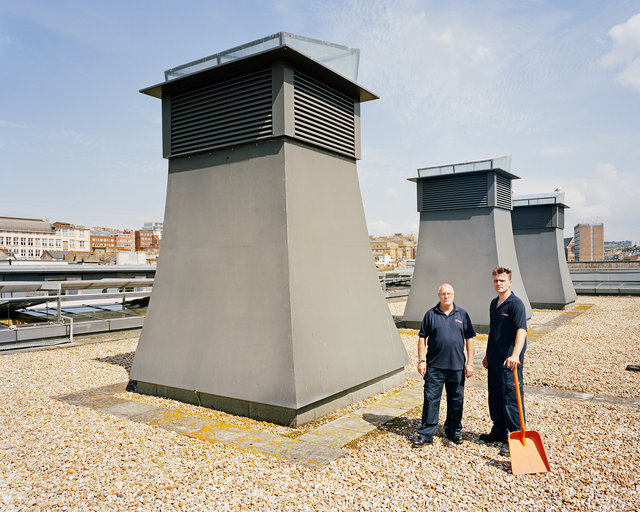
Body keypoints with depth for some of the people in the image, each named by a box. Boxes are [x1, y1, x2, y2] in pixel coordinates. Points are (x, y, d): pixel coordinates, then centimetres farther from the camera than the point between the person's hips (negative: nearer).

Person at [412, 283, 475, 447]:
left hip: (457, 366, 2)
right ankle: (426, 434, 9)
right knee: (431, 399, 0)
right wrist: (421, 360, -2)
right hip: (434, 366, -1)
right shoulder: (431, 314, 3)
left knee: (456, 399, 12)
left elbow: (469, 339, 8)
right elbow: (422, 338, 4)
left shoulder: (462, 314, 6)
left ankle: (453, 430, 29)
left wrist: (470, 363, 2)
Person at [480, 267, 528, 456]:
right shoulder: (494, 303, 13)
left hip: (510, 361, -8)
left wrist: (515, 355, -40)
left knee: (511, 397, -2)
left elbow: (521, 331, -27)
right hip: (495, 359, 8)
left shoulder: (516, 304, -13)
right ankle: (499, 431, 31)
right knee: (495, 396, 16)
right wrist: (488, 355, 23)